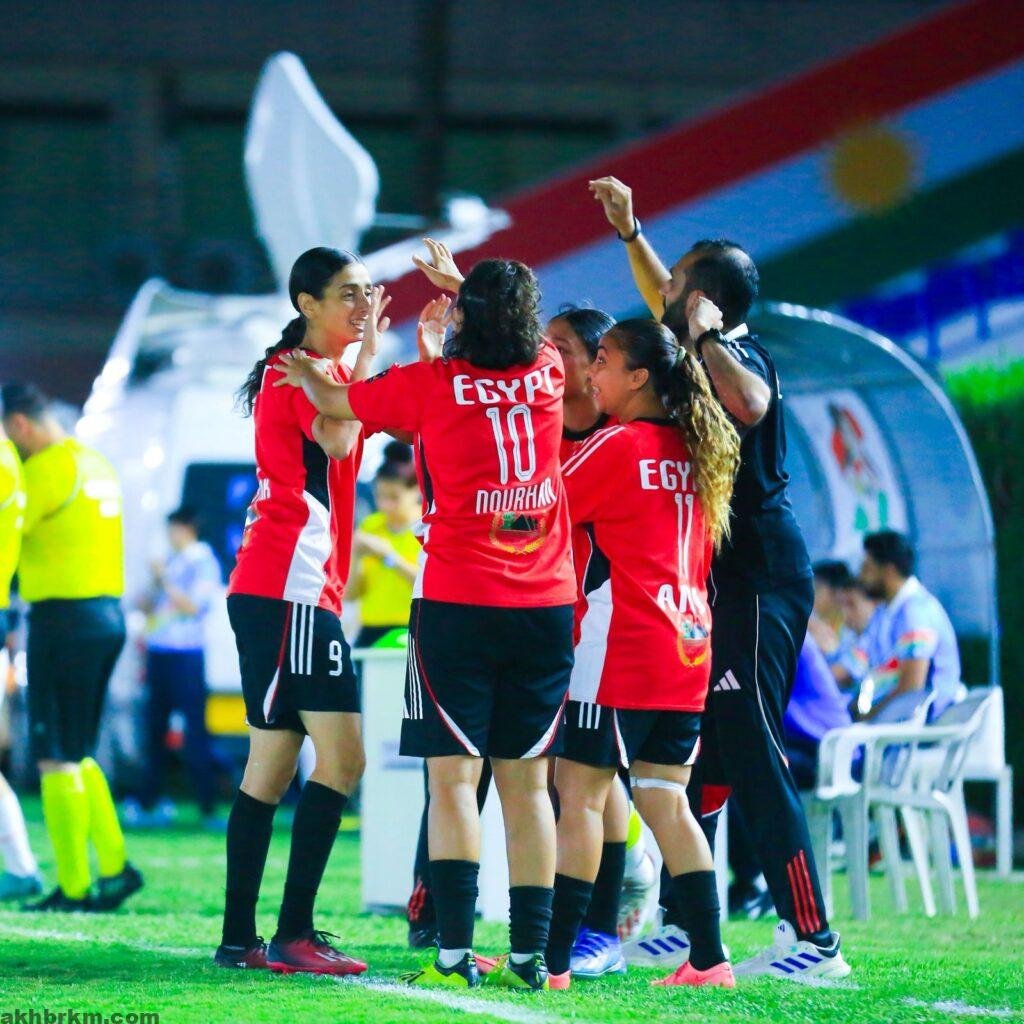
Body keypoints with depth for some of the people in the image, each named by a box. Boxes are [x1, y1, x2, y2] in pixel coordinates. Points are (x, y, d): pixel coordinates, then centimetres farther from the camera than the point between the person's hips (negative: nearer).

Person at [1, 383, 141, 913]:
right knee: (75, 755, 16)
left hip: (65, 617, -9)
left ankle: (73, 886, -2)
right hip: (107, 616, 9)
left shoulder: (51, 467, -12)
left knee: (57, 759, -3)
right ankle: (114, 867, 9)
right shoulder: (95, 463, 15)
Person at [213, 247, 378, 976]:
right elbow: (338, 439, -25)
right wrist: (366, 355, -15)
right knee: (342, 757, -14)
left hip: (298, 592, 10)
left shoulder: (323, 371, 21)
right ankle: (294, 934, -17)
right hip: (288, 588, -10)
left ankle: (240, 940, 11)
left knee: (273, 768, 9)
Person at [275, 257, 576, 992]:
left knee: (453, 778, -4)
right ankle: (530, 953, 3)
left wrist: (298, 366, 34)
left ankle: (456, 952, -14)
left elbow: (333, 402, 14)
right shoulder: (547, 375, 4)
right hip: (546, 603, 3)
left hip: (456, 606, -3)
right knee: (527, 782, 6)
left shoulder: (430, 384, -4)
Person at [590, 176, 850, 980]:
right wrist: (629, 230, 35)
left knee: (751, 755, -14)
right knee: (701, 752, 15)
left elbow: (751, 403, -39)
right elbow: (663, 306, 35)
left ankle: (814, 941, -17)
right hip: (729, 579, 10)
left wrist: (704, 336, -27)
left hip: (759, 575, -10)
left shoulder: (741, 355, -14)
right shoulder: (711, 351, 14)